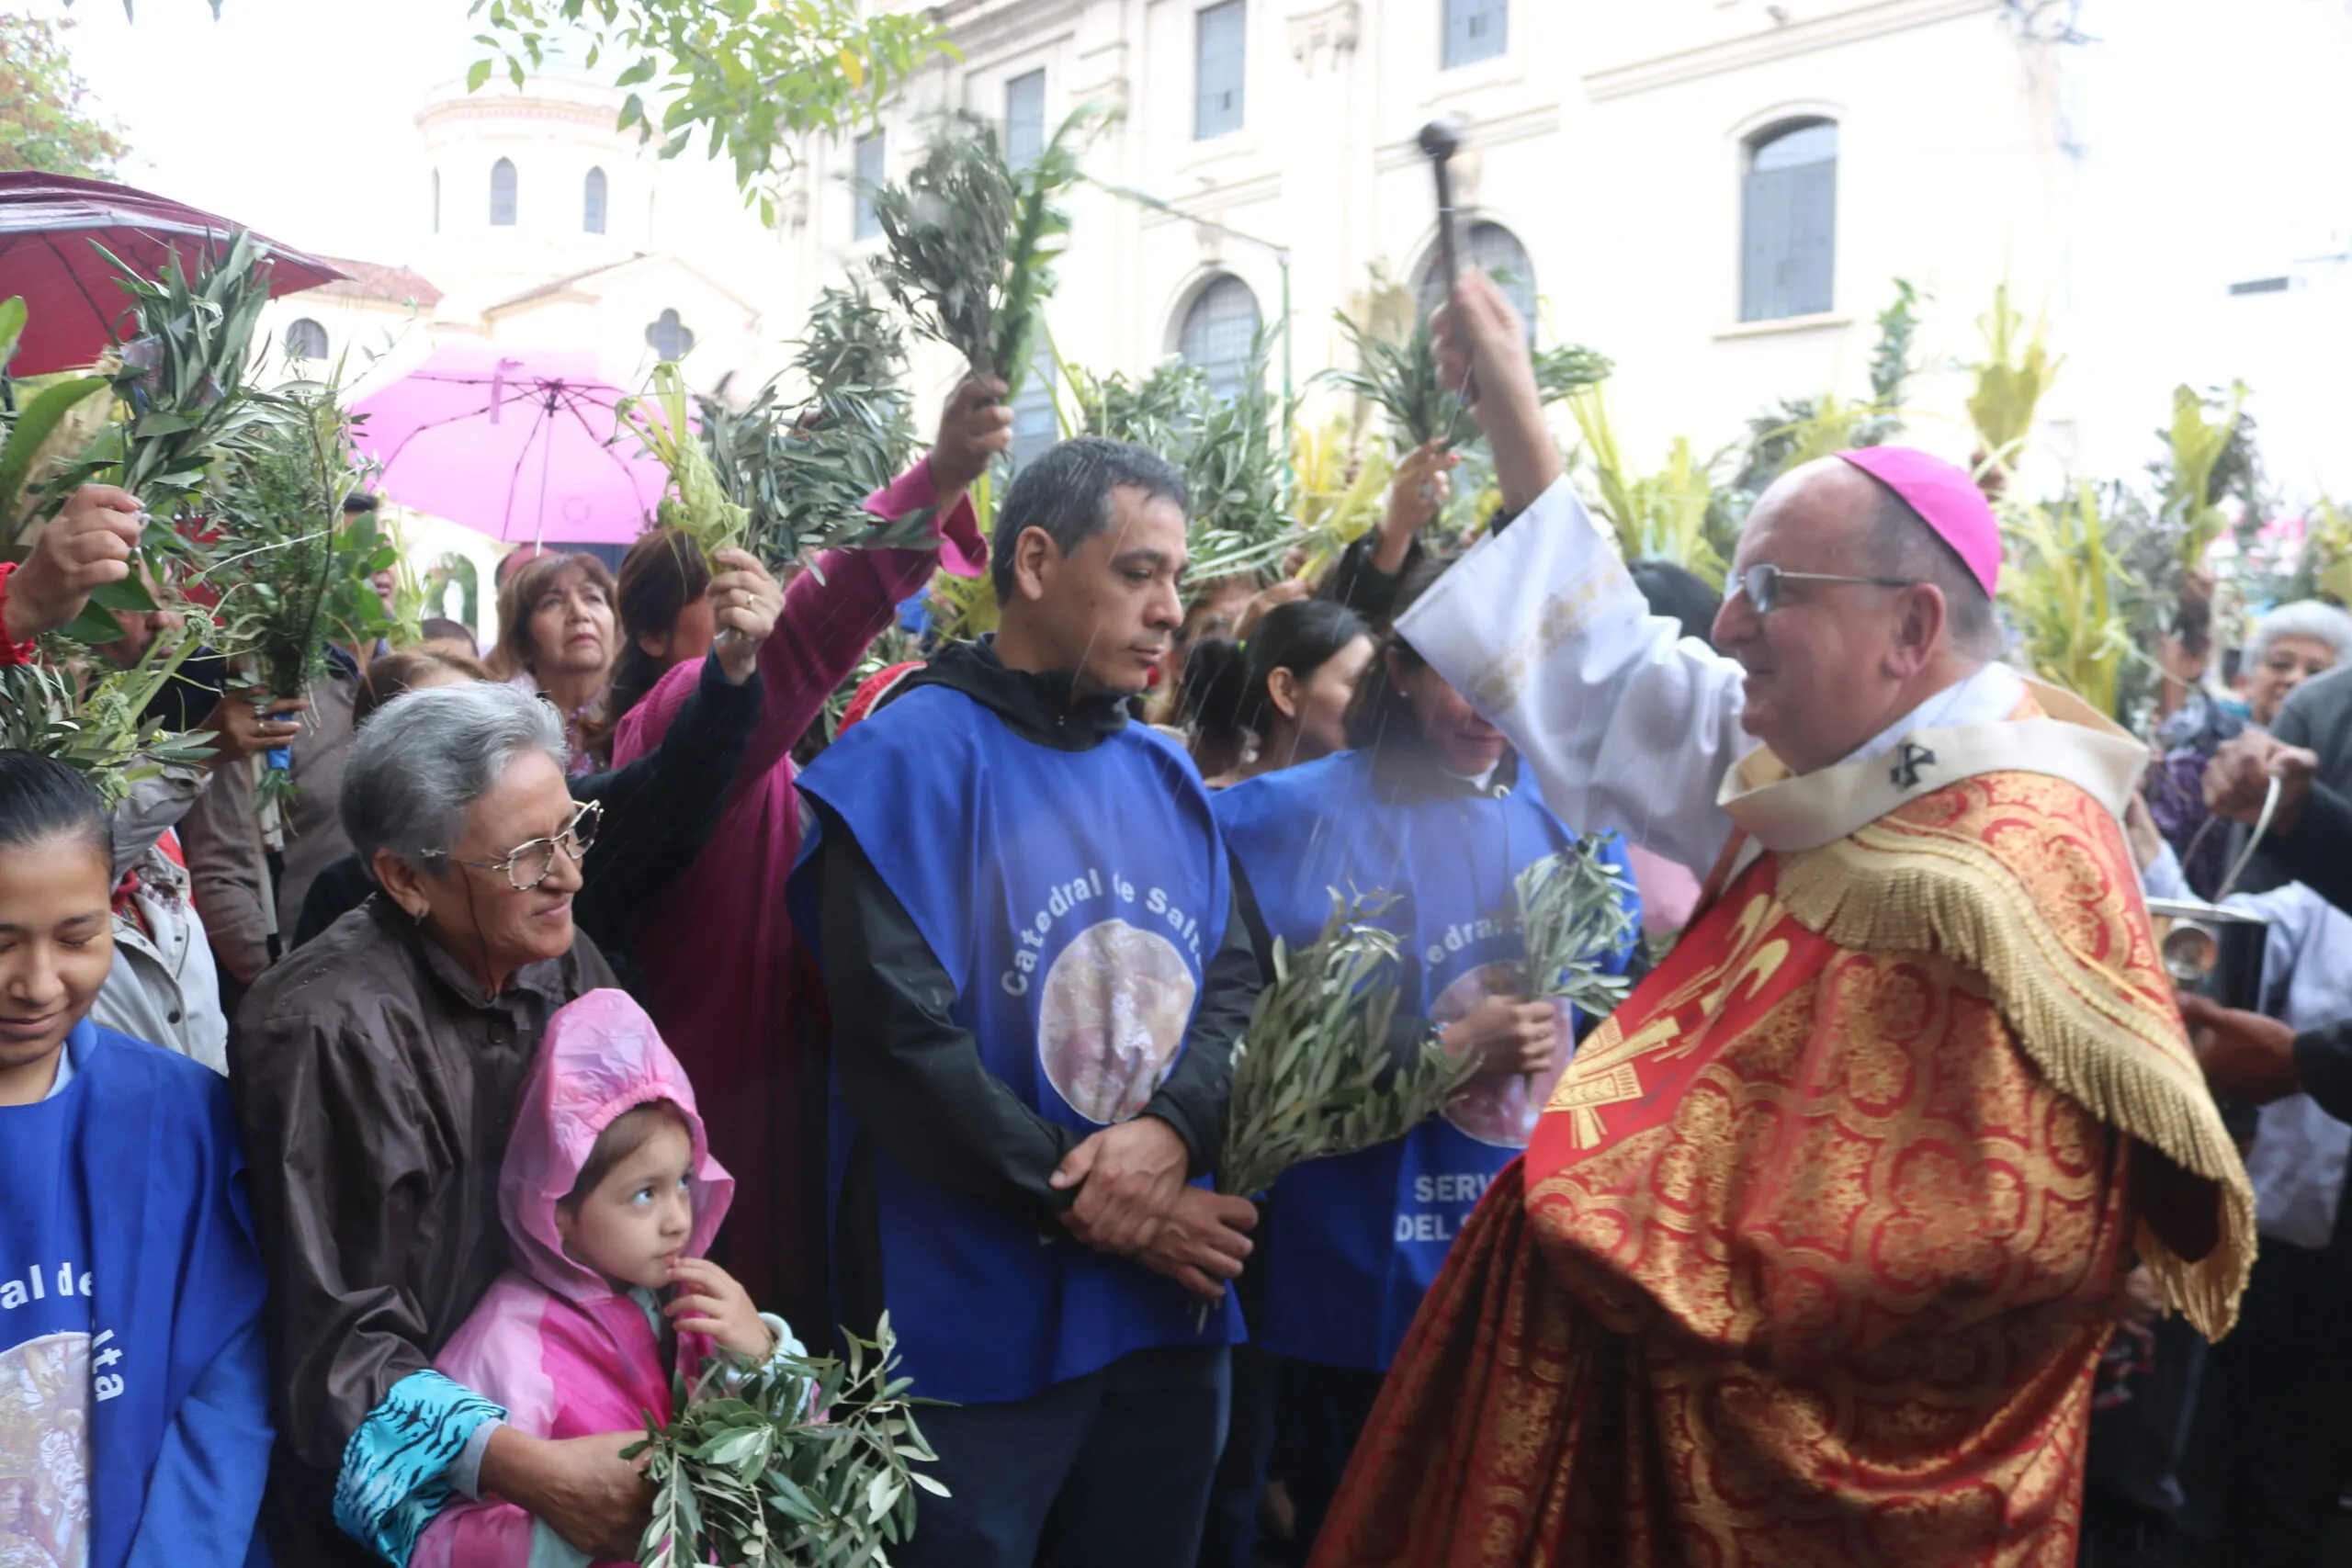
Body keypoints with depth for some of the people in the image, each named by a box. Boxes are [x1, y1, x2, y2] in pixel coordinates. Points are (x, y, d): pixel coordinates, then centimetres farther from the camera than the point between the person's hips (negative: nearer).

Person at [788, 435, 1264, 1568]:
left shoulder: (1165, 773, 11)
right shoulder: (914, 758, -10)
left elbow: (1236, 980, 5)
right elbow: (898, 1037, -17)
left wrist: (1172, 1131, -15)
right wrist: (1085, 1208, -16)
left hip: (1167, 1314, 6)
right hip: (978, 1332, -6)